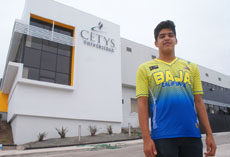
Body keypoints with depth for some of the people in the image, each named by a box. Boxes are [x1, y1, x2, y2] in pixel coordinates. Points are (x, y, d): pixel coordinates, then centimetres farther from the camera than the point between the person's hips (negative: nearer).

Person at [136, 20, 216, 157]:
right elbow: (142, 105, -2)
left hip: (192, 134, 3)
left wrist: (209, 134, 6)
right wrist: (146, 138, -8)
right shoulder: (145, 69, 4)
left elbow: (199, 102, 12)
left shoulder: (191, 67, 14)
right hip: (162, 136, -3)